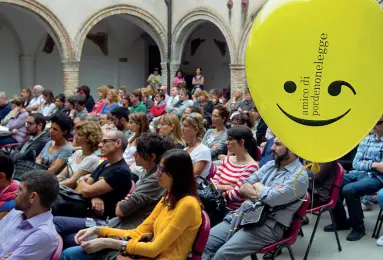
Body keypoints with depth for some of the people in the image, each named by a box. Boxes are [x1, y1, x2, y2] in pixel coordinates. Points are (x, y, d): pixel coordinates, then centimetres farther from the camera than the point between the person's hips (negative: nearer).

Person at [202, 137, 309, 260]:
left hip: (269, 225, -7)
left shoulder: (300, 176, -9)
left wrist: (257, 186, -1)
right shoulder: (270, 165, 15)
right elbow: (243, 187, 9)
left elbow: (271, 199, -22)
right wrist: (265, 192, -9)